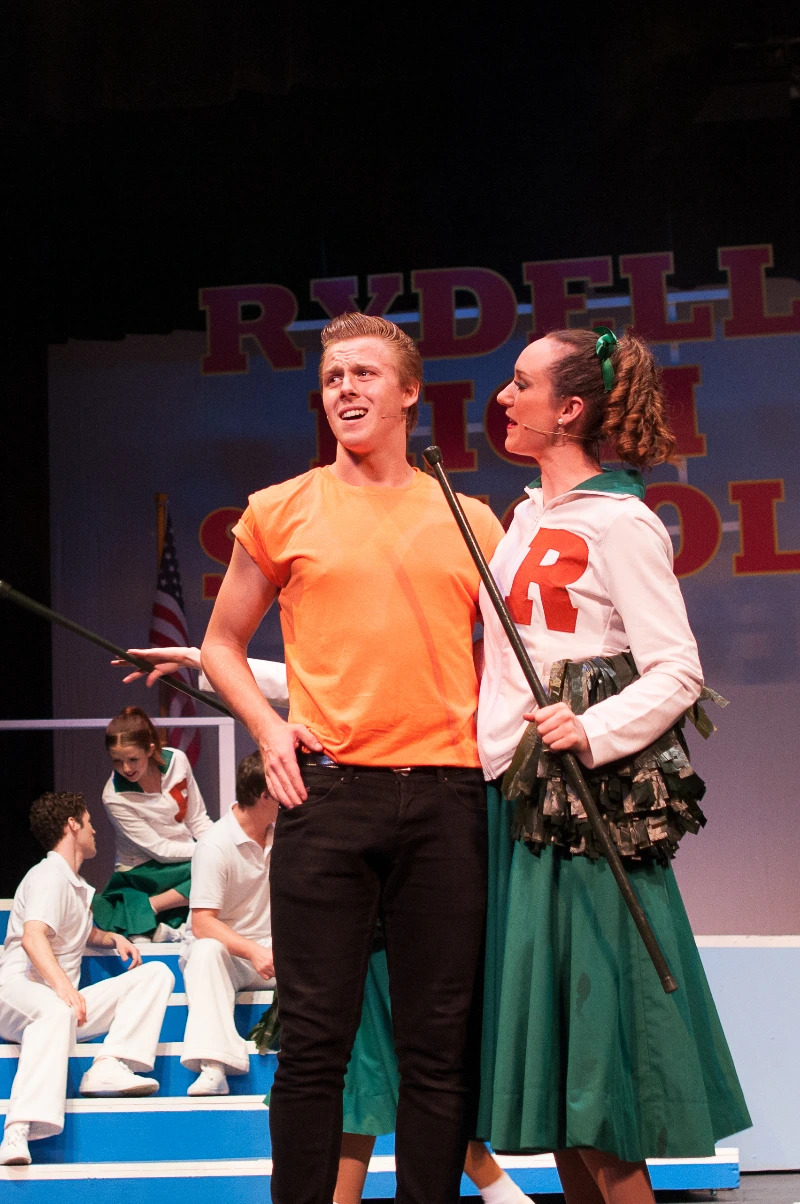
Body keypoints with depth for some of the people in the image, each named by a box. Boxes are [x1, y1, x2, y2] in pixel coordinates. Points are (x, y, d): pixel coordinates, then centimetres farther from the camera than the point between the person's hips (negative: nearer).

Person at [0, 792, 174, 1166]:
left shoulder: (77, 885, 26)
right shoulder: (50, 876, -5)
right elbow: (32, 937, -24)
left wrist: (114, 938, 24)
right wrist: (63, 986, -39)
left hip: (63, 1001, 9)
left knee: (156, 974, 0)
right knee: (55, 1011, -44)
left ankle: (109, 1066, -23)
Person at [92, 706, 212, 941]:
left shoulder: (176, 761, -8)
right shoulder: (114, 797, -20)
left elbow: (197, 819, 2)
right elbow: (160, 849, -17)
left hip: (184, 859, 6)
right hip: (142, 872, -6)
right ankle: (147, 908, -27)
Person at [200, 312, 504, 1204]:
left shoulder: (469, 520, 12)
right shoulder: (282, 512, 8)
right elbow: (222, 644, 16)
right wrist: (269, 727, 0)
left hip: (447, 797, 2)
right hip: (327, 791, -1)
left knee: (440, 1045, 4)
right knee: (314, 1039, -1)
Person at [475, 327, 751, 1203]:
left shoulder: (619, 523, -10)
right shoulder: (529, 516, 14)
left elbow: (678, 672, -14)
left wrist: (593, 733, -27)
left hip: (590, 802, -8)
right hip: (517, 794, 8)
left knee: (590, 1008, -6)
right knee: (545, 1035, 10)